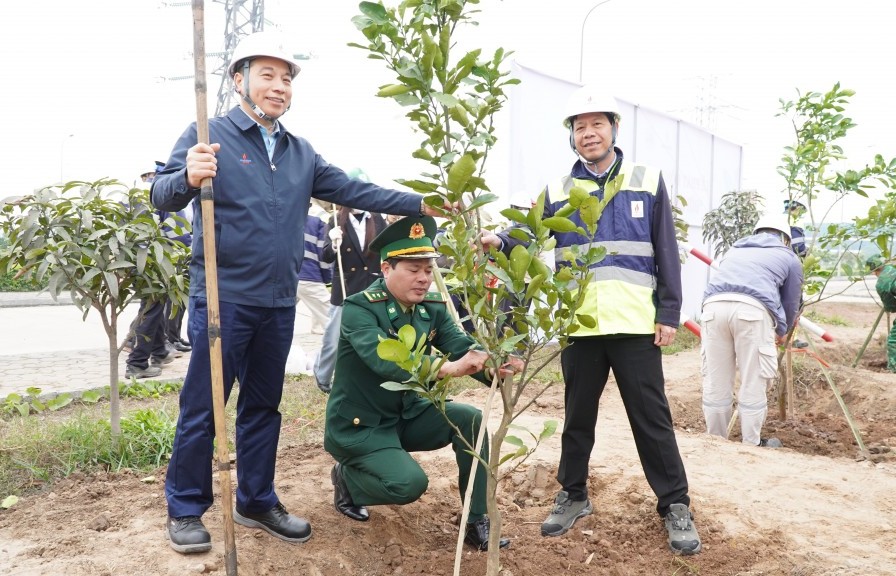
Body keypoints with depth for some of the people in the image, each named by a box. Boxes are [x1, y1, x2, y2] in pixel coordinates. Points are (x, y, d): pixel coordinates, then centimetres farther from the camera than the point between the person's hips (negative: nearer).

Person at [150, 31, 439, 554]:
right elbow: (163, 196, -14)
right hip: (223, 298, -6)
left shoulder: (301, 152, 12)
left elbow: (354, 191, 7)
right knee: (202, 408, 4)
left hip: (279, 303, 6)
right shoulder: (208, 136, -6)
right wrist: (188, 178, -38)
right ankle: (185, 510, 21)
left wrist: (421, 204, -1)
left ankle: (257, 502, 29)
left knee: (263, 407, 15)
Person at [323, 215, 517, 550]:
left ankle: (477, 524, -2)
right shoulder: (359, 308, -22)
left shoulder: (433, 307, -2)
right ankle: (346, 477, 8)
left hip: (406, 414, 6)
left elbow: (463, 347, -14)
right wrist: (448, 368, -52)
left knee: (470, 419, -14)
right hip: (359, 425, -6)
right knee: (410, 483, -24)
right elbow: (384, 360, -39)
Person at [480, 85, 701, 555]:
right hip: (579, 325, 2)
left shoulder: (647, 182, 5)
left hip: (635, 325, -2)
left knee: (651, 417, 5)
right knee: (578, 416, 14)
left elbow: (666, 253, 4)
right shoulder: (557, 192, 9)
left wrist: (669, 313, -2)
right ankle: (573, 495, 31)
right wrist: (500, 243, -18)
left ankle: (675, 506, 18)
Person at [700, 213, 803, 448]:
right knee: (753, 385, 8)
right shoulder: (789, 257, 27)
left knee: (715, 383, 11)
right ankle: (751, 444, 18)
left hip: (714, 305, 4)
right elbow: (791, 303, 31)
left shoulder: (735, 249, 37)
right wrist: (782, 332, 52)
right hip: (752, 309, -3)